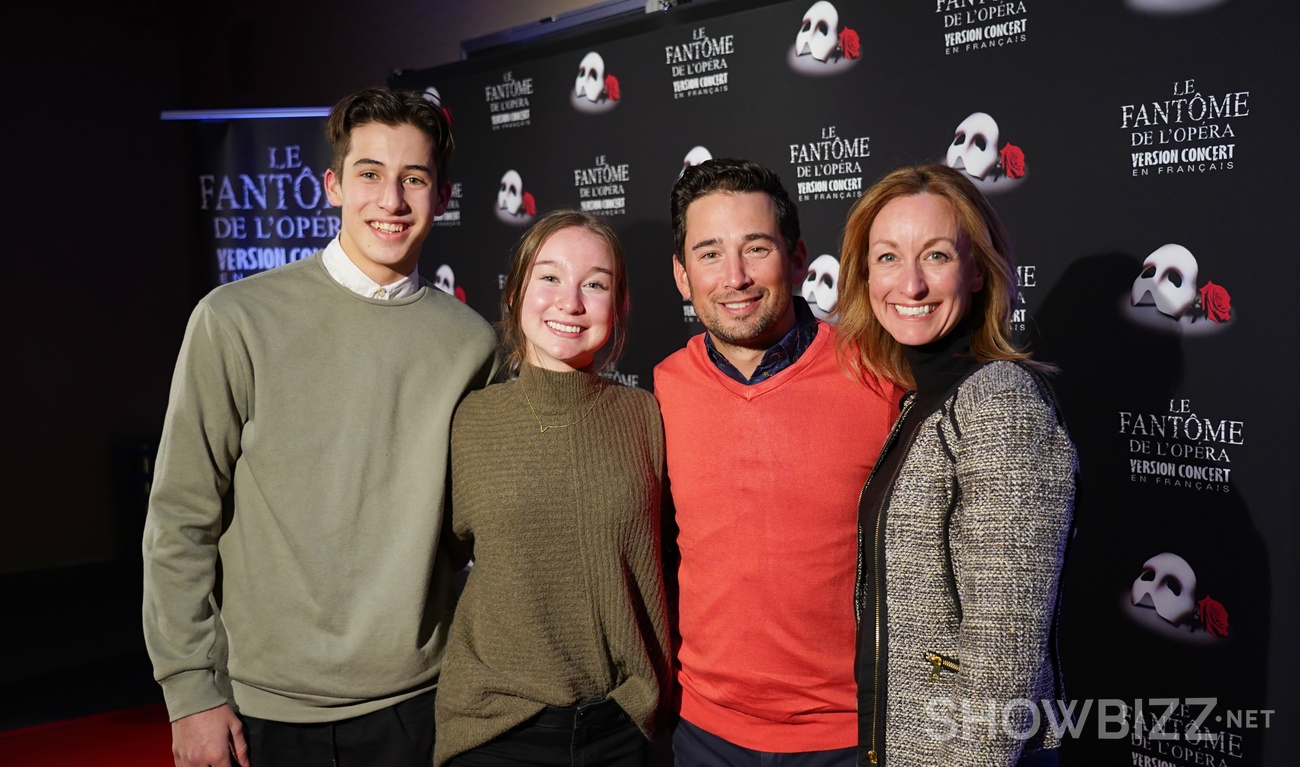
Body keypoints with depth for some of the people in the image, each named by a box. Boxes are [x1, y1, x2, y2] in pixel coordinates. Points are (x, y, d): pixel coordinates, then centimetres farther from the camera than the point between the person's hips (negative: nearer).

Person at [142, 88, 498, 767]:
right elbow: (182, 518, -5)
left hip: (414, 700, 2)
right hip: (265, 706, -1)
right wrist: (190, 689, -6)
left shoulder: (471, 341, -1)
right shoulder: (236, 320, -8)